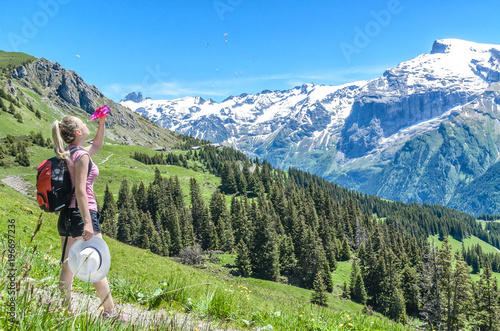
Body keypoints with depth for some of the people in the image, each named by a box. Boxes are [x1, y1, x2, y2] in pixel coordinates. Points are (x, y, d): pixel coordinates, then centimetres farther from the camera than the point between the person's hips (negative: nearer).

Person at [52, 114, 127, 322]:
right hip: (82, 213, -9)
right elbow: (80, 191, -21)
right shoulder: (81, 155, -13)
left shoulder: (69, 153, 14)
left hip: (66, 215, 9)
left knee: (68, 266, 10)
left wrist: (102, 123, 25)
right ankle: (110, 312, 13)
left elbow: (97, 145, 32)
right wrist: (87, 222, -25)